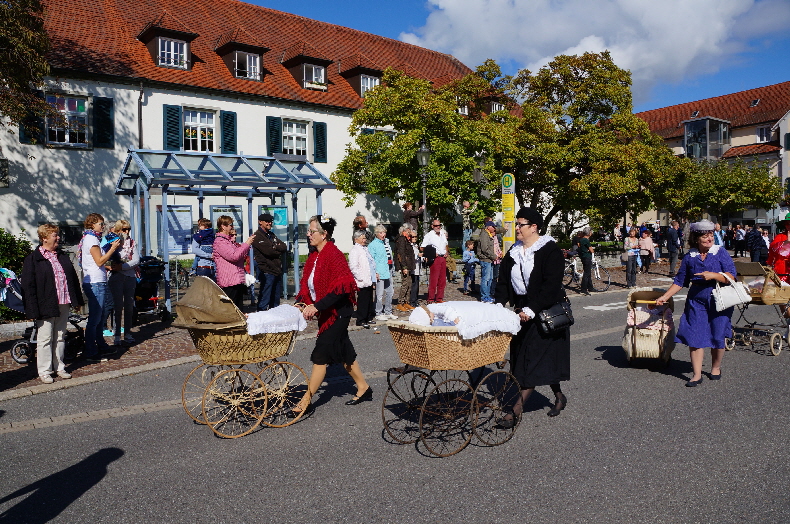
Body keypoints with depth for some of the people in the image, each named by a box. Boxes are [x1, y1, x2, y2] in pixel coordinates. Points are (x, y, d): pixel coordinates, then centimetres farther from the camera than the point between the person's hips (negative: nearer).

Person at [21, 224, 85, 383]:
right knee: (45, 339, 3)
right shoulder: (32, 259, -7)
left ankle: (59, 367, 24)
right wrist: (33, 310, -16)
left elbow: (73, 278, 17)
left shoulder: (62, 256, 13)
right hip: (46, 306, -6)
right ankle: (44, 371, 13)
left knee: (60, 338, 14)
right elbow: (28, 286, -10)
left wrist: (77, 300, 13)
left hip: (63, 304, 6)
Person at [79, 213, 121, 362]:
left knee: (101, 317, 17)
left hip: (97, 283, 11)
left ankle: (101, 347, 27)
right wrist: (113, 248, -12)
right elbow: (99, 261, -17)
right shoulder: (91, 239, -12)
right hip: (95, 283, -11)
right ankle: (90, 352, 1)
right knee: (94, 319, -5)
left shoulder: (92, 238, 18)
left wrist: (112, 248, 10)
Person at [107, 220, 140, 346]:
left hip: (130, 277, 3)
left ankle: (128, 334, 17)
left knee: (129, 306, 7)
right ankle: (116, 335, 5)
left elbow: (136, 260, -1)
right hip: (116, 277, -3)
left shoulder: (133, 243, 9)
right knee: (118, 306, -3)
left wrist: (121, 266, -13)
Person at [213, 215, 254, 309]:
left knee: (239, 309, 10)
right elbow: (234, 256, -20)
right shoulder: (219, 241, -8)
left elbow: (243, 256, 27)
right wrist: (246, 244, -12)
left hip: (238, 280, 10)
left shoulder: (231, 241, 21)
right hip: (229, 281, -10)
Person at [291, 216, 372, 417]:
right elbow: (307, 284, 13)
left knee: (321, 355, -5)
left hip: (338, 312, -9)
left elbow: (342, 287, -26)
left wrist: (317, 306, -29)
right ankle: (364, 388, 30)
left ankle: (306, 401, 3)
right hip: (327, 312, 9)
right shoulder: (315, 256, 8)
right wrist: (300, 302, -3)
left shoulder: (333, 255, -19)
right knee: (343, 351, 17)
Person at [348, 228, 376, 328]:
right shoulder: (354, 250, -11)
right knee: (363, 301, -5)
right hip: (362, 282, -9)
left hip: (369, 281, 9)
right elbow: (353, 267, -19)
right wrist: (361, 278, -19)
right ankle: (361, 320, 3)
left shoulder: (365, 248, 17)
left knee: (370, 300, 15)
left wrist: (373, 278, 19)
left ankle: (369, 318, 25)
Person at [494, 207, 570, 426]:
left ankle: (516, 410, -8)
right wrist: (500, 304, -8)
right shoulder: (513, 252, 10)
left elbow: (552, 285, -19)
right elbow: (504, 281, 9)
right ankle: (559, 396, 30)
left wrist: (531, 309, -27)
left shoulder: (550, 250, -11)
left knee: (535, 359, -7)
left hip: (546, 311, -7)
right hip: (522, 311, 7)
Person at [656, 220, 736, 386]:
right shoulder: (689, 257, 3)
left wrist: (713, 275, -22)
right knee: (695, 336, -4)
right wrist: (665, 297, 4)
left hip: (719, 302, -2)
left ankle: (716, 368, 31)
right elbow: (680, 281, 10)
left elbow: (731, 276, -7)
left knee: (717, 337, 7)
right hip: (696, 301, 2)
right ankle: (697, 374, 4)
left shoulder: (721, 252, -3)